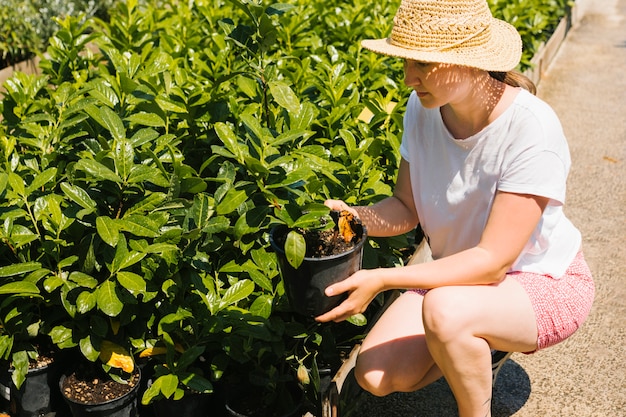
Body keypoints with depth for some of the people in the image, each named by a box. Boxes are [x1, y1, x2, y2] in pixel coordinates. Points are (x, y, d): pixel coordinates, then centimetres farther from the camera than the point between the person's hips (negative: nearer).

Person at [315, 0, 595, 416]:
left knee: (444, 308, -37)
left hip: (545, 285, -5)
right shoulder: (422, 110, -12)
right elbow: (407, 209, -4)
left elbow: (492, 261, -30)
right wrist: (355, 216, -26)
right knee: (376, 376, -9)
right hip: (465, 274, 6)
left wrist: (382, 280, -36)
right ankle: (486, 343, 16)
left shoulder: (531, 128, -30)